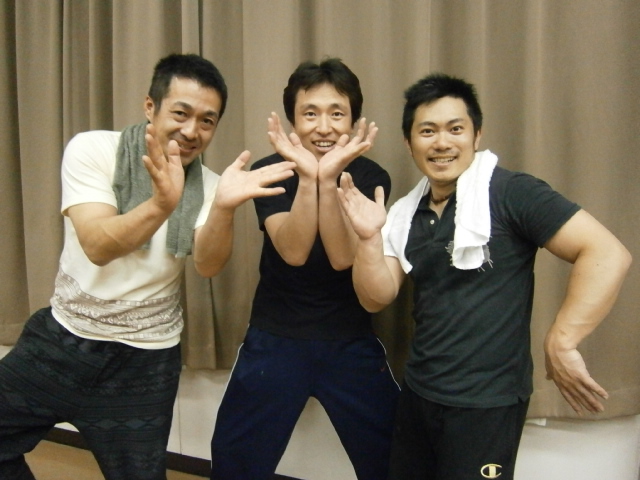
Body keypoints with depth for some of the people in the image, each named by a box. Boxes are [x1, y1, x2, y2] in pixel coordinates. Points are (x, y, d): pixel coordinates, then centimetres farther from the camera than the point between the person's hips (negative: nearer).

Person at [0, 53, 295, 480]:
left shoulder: (208, 184, -6)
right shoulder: (92, 149, -12)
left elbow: (208, 265, -22)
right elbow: (98, 246, -25)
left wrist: (224, 208, -41)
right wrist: (161, 204, -42)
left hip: (144, 363, 0)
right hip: (61, 339, 0)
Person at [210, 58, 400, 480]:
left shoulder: (370, 176, -8)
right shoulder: (270, 170, -9)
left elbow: (342, 257, -20)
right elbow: (293, 252, -22)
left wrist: (329, 179, -31)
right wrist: (307, 177, -34)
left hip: (351, 342, 1)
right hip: (275, 339, 0)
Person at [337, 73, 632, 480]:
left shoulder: (510, 193, -15)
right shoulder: (405, 213, 5)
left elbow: (609, 255, -20)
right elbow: (376, 299, 2)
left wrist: (561, 344, -22)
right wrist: (370, 237, -13)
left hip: (486, 402, -6)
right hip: (418, 393, 7)